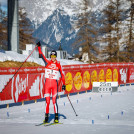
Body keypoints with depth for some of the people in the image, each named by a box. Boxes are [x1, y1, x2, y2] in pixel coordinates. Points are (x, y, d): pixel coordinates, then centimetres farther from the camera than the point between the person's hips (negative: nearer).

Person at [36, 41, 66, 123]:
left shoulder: (58, 64, 3)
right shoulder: (47, 62, 7)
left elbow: (62, 74, 5)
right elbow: (41, 55, 3)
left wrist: (64, 84, 1)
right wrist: (39, 47, -6)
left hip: (54, 84, -2)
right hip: (47, 83, 2)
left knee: (54, 101, -7)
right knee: (47, 101, 1)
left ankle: (56, 117, 2)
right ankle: (46, 117, 8)